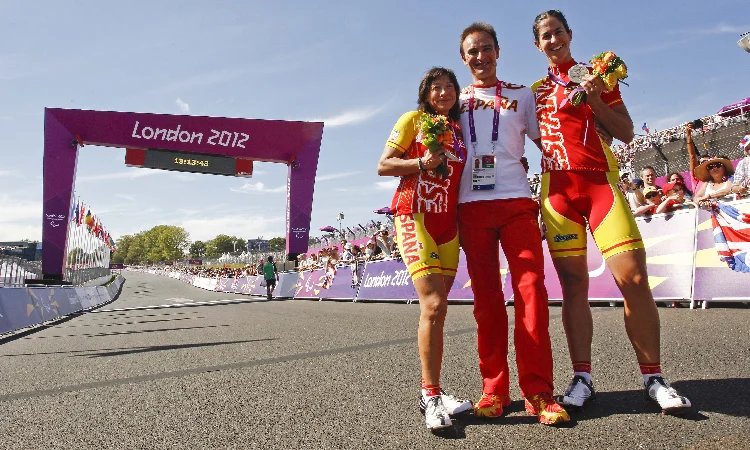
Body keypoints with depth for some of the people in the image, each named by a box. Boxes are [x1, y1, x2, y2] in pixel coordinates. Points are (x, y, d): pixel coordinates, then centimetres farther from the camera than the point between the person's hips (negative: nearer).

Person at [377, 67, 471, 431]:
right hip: (415, 218, -6)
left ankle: (430, 391, 17)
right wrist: (421, 163, -15)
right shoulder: (413, 120, 3)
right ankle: (432, 395, -7)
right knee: (433, 304, -17)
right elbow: (383, 166, -1)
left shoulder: (460, 129, 18)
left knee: (437, 309, 7)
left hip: (449, 223, 6)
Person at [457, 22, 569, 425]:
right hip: (471, 205, 1)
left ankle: (538, 391, -4)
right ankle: (494, 389, 8)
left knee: (530, 289, -11)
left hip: (516, 201, -1)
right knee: (486, 297, 1)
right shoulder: (456, 101, 19)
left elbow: (544, 141, 18)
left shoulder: (521, 95, 18)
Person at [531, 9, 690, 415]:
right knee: (573, 284, -1)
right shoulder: (536, 90, 19)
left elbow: (627, 133, 7)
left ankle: (653, 377, 1)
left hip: (600, 181, -1)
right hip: (557, 187, 2)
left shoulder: (597, 75, 13)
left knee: (633, 277, -10)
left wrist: (595, 102, -6)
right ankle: (582, 377, 4)